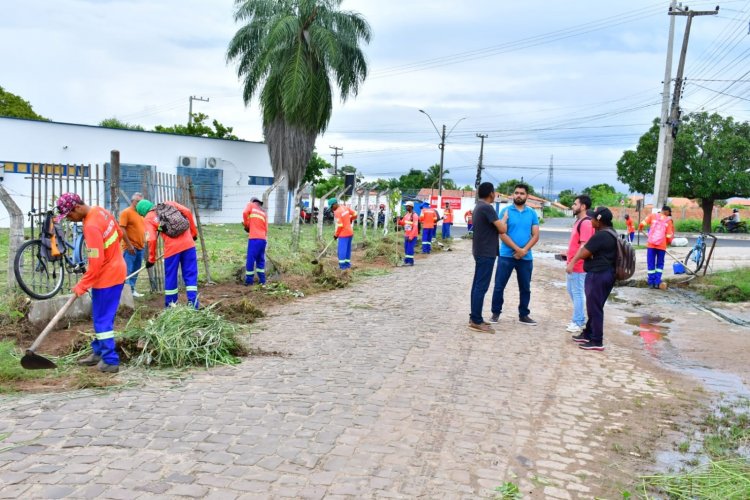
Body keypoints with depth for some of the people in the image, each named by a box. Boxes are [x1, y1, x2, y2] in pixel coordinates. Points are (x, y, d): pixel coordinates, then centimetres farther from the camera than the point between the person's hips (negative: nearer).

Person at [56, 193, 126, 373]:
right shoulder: (100, 211, 2)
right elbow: (119, 234, 16)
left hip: (106, 277, -10)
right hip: (115, 270, 10)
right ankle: (98, 352, 30)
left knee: (103, 319, -1)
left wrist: (82, 285, -15)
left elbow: (96, 263, -24)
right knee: (100, 317, 19)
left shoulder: (91, 227, -25)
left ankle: (110, 361, 4)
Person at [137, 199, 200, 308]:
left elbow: (152, 239, -4)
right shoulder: (169, 204, 17)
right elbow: (187, 212, 8)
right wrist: (194, 233, 16)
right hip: (188, 243, 3)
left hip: (172, 248, -3)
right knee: (190, 274, 9)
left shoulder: (148, 218, 6)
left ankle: (170, 304, 23)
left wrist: (151, 259, 6)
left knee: (171, 277, 13)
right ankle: (192, 302, 3)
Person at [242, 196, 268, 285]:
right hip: (263, 239, 6)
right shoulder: (263, 212, 24)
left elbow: (245, 213, -9)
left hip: (254, 238, -6)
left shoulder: (251, 205, 11)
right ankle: (262, 280, 13)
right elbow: (266, 228, 17)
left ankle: (249, 280, -1)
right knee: (260, 260, 14)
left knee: (250, 259, -2)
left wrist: (246, 225, 4)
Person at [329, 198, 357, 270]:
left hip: (343, 234, -9)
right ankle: (347, 264, 21)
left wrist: (336, 234, -6)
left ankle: (342, 265, -6)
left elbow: (339, 225, -19)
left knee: (342, 250, -5)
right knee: (348, 249, 15)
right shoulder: (345, 208, 4)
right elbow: (355, 214, 12)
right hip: (350, 232, 9)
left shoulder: (337, 212, -18)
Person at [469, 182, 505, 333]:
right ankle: (476, 321, -6)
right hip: (486, 253, -10)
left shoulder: (478, 206, 14)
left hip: (480, 251, 10)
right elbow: (502, 229, -17)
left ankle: (474, 317, 17)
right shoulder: (487, 208, -17)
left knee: (477, 285, 12)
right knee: (481, 287, -8)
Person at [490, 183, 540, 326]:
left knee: (525, 288, 10)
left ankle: (523, 315, 21)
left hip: (526, 258, 3)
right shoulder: (506, 211, -3)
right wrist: (517, 249, -16)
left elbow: (535, 236, 3)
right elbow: (502, 234, -9)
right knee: (499, 286, 1)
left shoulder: (532, 213, 6)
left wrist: (524, 250, -12)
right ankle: (496, 313, 13)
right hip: (506, 256, -3)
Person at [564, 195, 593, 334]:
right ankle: (580, 319, 27)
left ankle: (578, 323, 7)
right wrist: (569, 257, 20)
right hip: (573, 264, 10)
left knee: (577, 293, -2)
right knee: (572, 291, 17)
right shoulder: (578, 221, 14)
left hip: (578, 266, -10)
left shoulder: (586, 223, -18)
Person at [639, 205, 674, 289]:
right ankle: (657, 283, 5)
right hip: (662, 245, -1)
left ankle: (651, 283, 7)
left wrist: (640, 228, 21)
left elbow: (642, 224, 0)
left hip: (651, 244, 1)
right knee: (660, 264, 12)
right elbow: (669, 235, 2)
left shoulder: (653, 216, 5)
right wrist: (669, 242, 21)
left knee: (651, 264, 7)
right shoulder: (668, 221, 4)